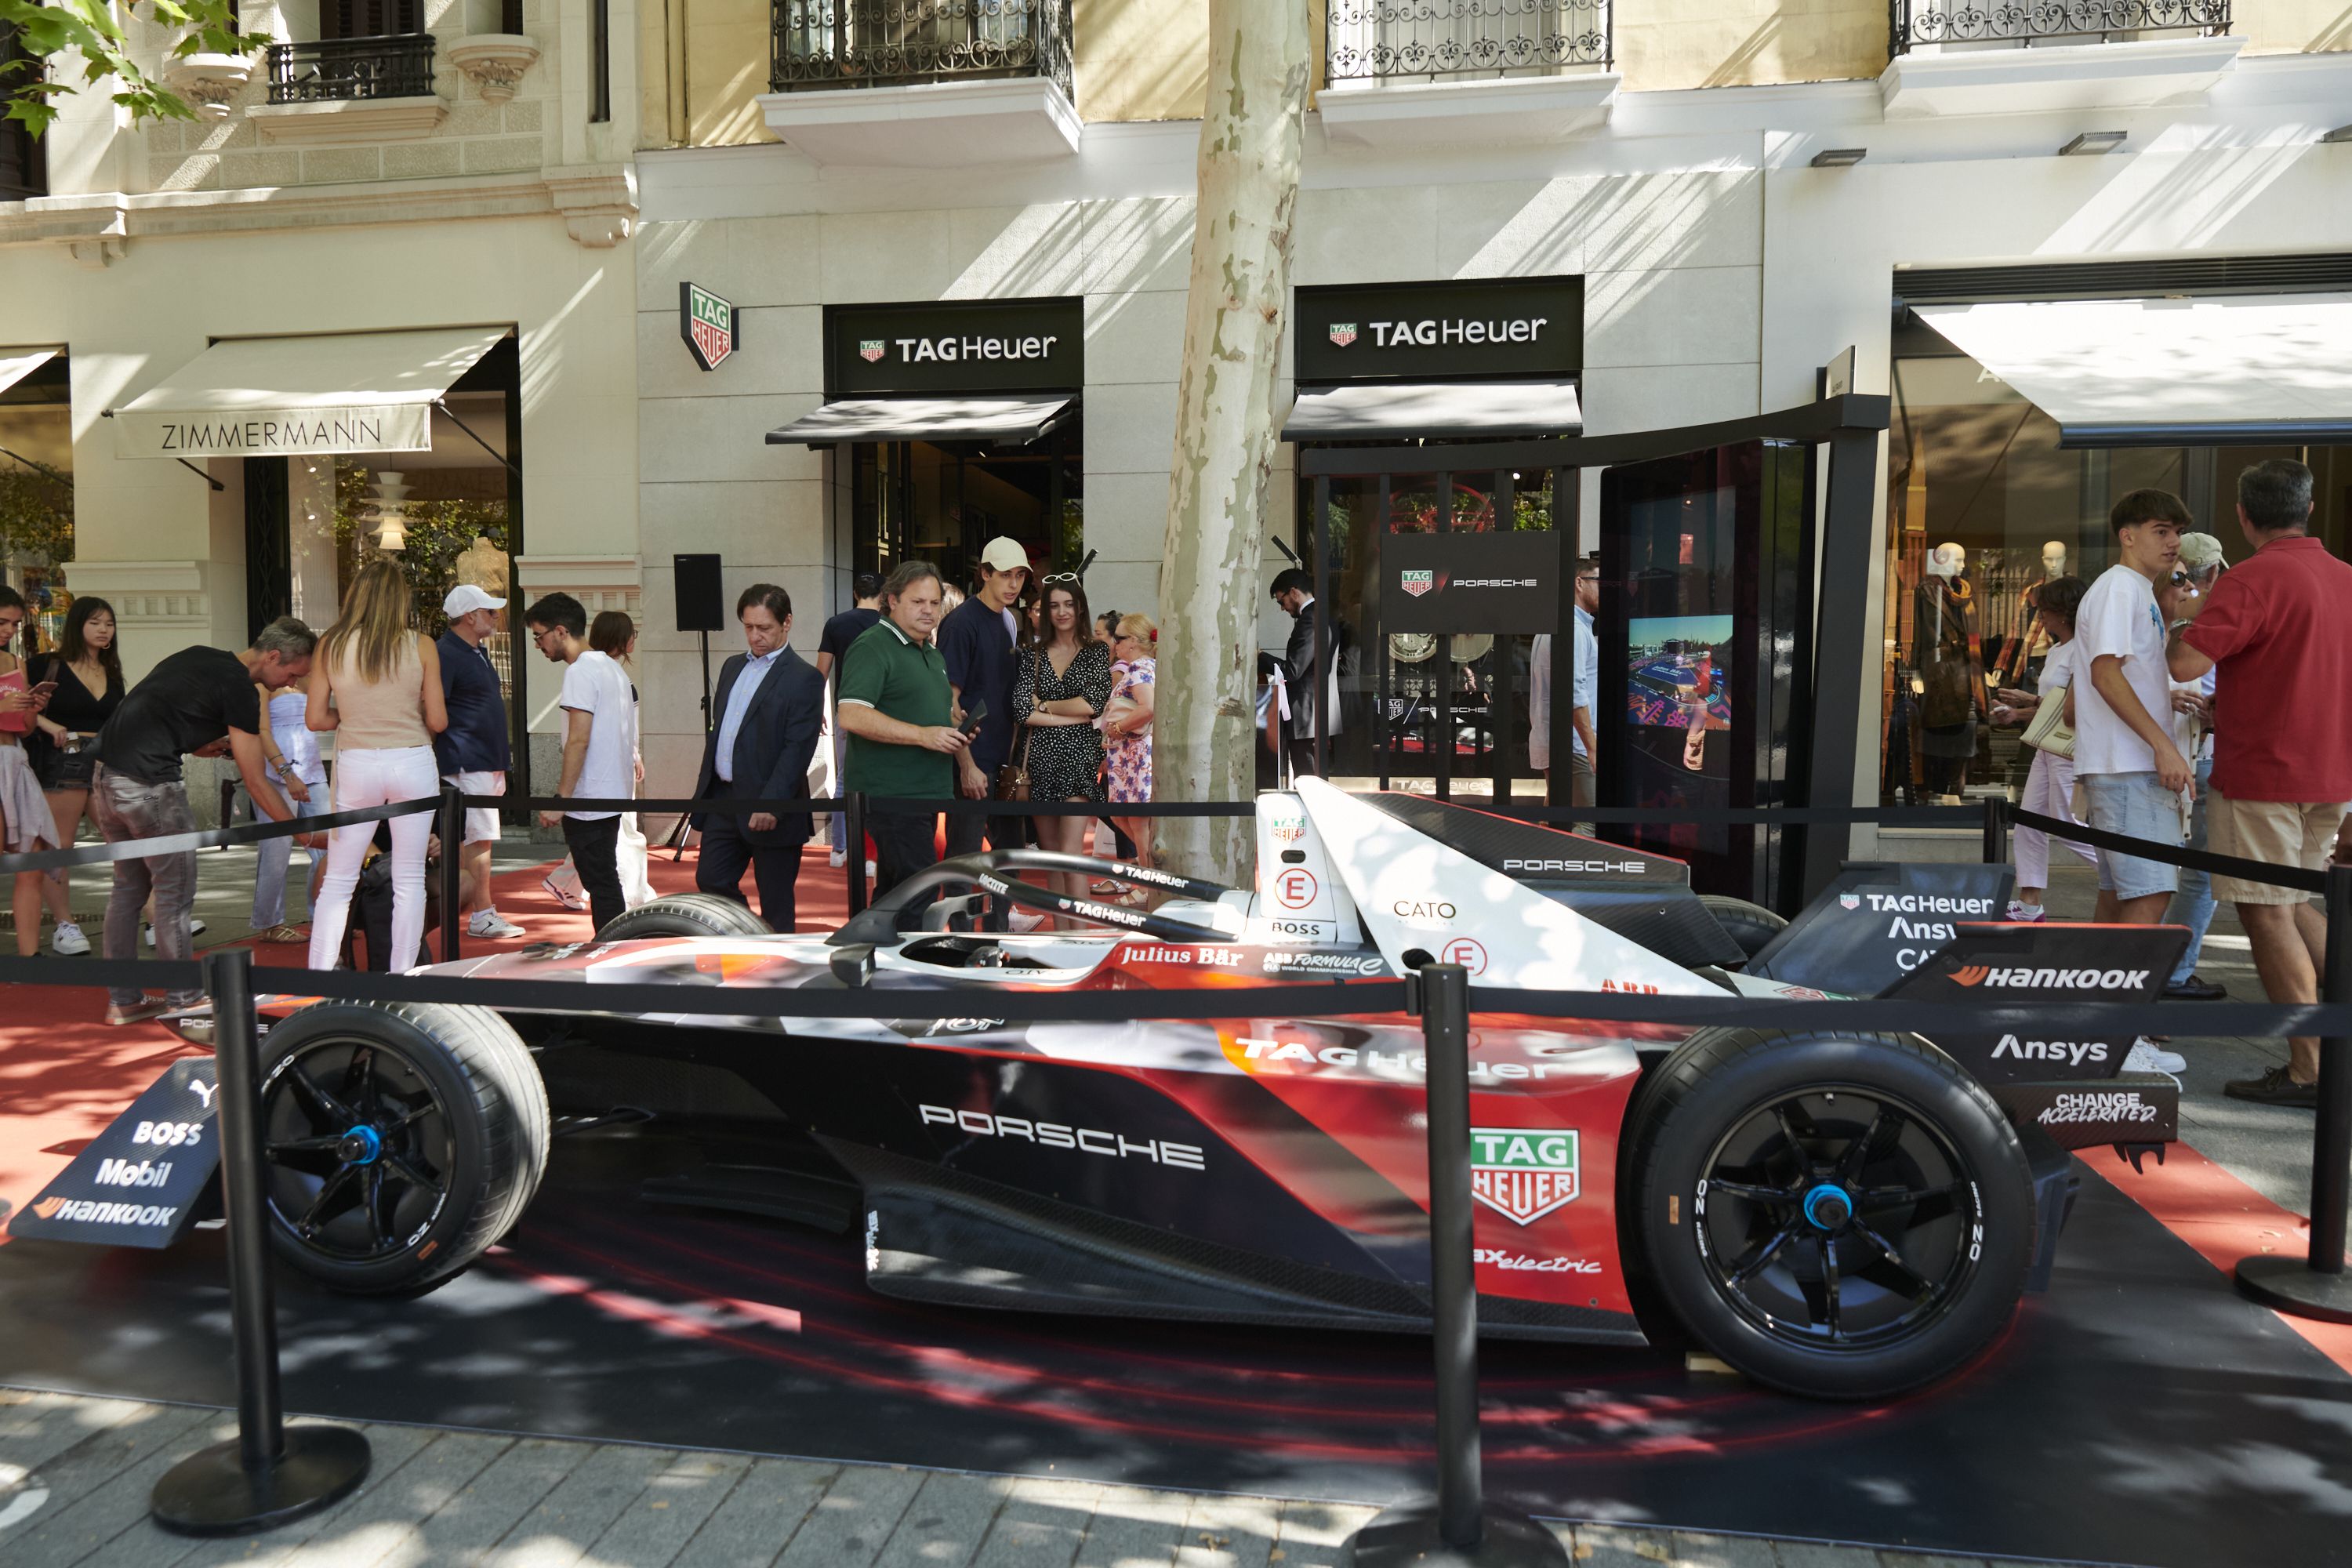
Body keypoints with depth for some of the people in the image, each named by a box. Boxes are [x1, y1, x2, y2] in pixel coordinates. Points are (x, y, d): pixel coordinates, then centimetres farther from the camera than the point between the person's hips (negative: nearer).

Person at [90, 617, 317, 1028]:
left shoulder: (198, 657, 15)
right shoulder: (239, 689, -11)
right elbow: (255, 782, -10)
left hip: (105, 774, 9)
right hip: (149, 784, -9)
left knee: (129, 885, 17)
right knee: (174, 894, 1)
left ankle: (123, 1000, 25)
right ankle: (183, 1005, 9)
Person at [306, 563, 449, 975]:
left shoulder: (330, 646, -1)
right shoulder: (422, 646, -4)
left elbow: (316, 719, 0)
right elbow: (438, 721, -3)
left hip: (356, 766, 1)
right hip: (412, 763, -1)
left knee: (338, 880, 10)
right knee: (410, 879, 7)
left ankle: (318, 973, 8)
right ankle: (401, 976, 9)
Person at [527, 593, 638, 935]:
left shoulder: (580, 671, -14)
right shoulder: (611, 667, 15)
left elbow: (579, 740, -20)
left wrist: (561, 799, -19)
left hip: (588, 802, -10)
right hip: (611, 796, 10)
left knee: (601, 886, -5)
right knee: (606, 884, 15)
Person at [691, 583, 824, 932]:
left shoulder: (804, 678, -10)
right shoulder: (733, 667, 14)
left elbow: (798, 749, -18)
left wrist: (771, 804, -26)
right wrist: (704, 790, 17)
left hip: (770, 811, -7)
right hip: (722, 799, 7)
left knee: (776, 904, 3)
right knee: (710, 881, 10)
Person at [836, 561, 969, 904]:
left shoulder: (933, 653, 20)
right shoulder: (872, 648, -10)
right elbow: (852, 716, -22)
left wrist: (955, 734, 10)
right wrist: (924, 735, -22)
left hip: (926, 792, 9)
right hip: (890, 795, -9)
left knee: (892, 889, 15)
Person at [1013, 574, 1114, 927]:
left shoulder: (1096, 653, 4)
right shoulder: (1033, 654, 8)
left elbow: (1093, 703, -10)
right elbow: (1022, 711, -3)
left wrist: (1044, 705, -2)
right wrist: (1071, 717, -9)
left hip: (1079, 757, -3)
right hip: (1042, 757, 3)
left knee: (1071, 853, -12)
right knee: (1050, 853, 7)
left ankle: (1078, 936, -10)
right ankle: (1061, 933, 14)